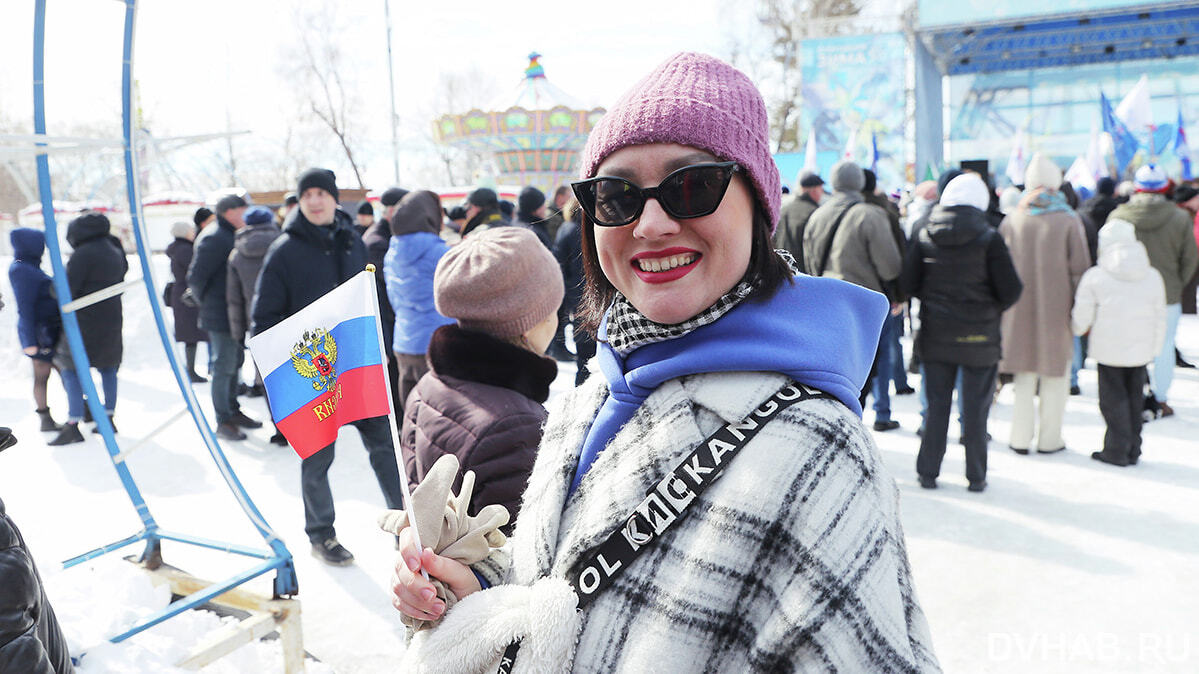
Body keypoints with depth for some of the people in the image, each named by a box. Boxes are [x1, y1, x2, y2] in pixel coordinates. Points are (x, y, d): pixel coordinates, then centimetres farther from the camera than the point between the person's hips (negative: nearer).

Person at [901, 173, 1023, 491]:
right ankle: (976, 475, 17)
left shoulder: (925, 236, -2)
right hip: (978, 335, -2)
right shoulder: (988, 239, -11)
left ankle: (928, 472, 17)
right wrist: (994, 306, 10)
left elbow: (908, 283, 0)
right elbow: (1011, 291, -10)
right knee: (975, 408, 8)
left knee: (936, 405, 12)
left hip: (935, 334, 3)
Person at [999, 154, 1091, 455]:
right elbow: (1080, 268, -6)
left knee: (1024, 376, 11)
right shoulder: (1068, 220, -7)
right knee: (1055, 376, 10)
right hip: (1057, 308, -2)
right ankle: (1049, 439, 15)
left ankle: (1020, 438, 13)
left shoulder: (1012, 219, 0)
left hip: (1019, 309, 2)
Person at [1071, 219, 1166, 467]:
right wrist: (1154, 349, 22)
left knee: (1113, 399, 5)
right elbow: (1159, 319, 10)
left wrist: (1078, 329, 18)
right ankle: (1133, 450, 20)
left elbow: (1081, 317, -5)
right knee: (1134, 397, 14)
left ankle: (1117, 450, 6)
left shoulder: (1094, 276, -10)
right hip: (1141, 351, 4)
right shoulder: (1153, 276, 4)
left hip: (1108, 349, -4)